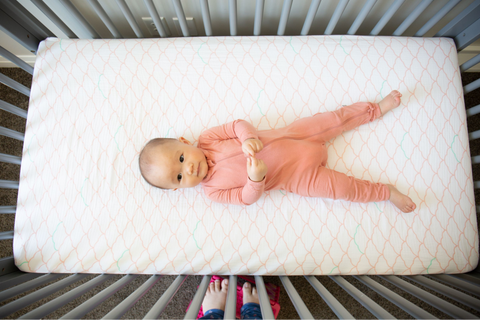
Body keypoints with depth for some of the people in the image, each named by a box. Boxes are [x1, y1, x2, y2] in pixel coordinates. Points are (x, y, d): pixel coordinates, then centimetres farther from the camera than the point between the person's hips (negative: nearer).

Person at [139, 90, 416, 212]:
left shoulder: (207, 139, -8)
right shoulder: (213, 191, -9)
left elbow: (238, 124, -8)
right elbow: (248, 197, -11)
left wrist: (248, 138, -31)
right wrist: (256, 178, -33)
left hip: (288, 137, 2)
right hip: (295, 176, -1)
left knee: (334, 119, -1)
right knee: (341, 188, -6)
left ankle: (378, 108, 24)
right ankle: (386, 193, 17)